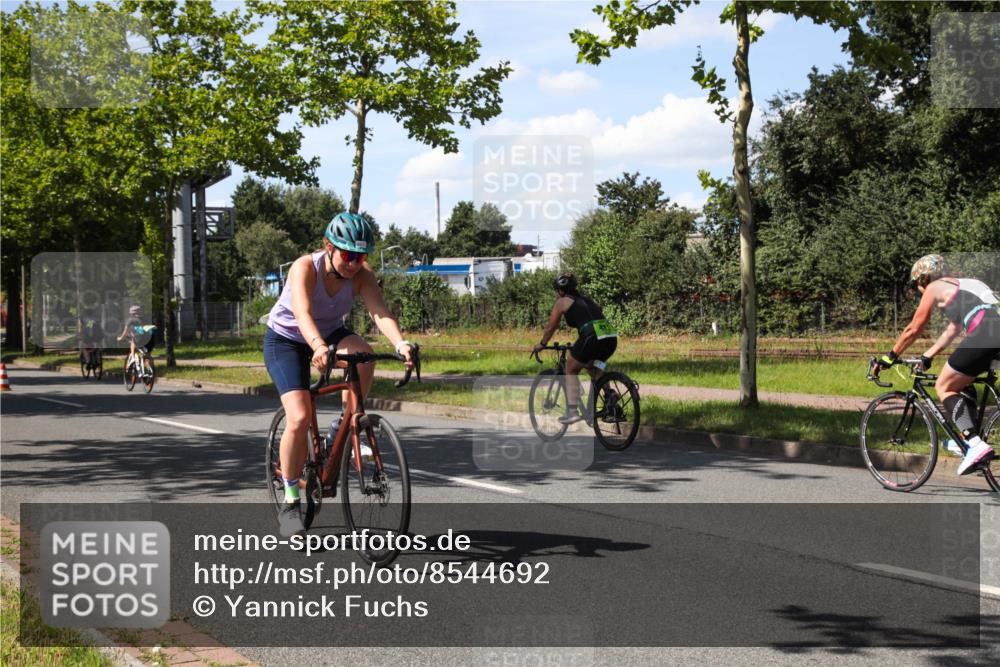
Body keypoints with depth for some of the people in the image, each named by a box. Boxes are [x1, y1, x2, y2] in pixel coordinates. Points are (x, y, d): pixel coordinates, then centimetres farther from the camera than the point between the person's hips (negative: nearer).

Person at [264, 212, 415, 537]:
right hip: (286, 340, -4)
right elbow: (302, 313, -46)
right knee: (299, 418, -21)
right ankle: (290, 503, -6)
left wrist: (400, 344, -53)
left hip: (329, 333, 4)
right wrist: (318, 347, -65)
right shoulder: (305, 267, -30)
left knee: (364, 355, -31)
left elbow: (381, 313, -33)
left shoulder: (362, 275, -19)